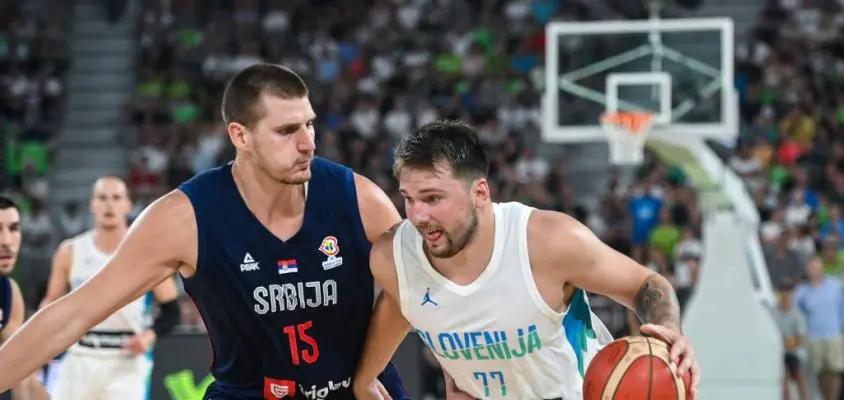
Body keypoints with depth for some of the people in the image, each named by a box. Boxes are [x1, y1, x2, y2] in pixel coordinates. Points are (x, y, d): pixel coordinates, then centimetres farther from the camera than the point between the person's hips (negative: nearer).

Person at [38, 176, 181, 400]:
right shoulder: (70, 252, 3)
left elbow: (171, 312, 1)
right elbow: (52, 303, 13)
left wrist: (149, 335, -17)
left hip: (126, 364, -3)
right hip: (79, 362, 3)